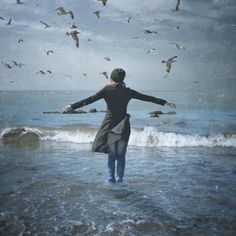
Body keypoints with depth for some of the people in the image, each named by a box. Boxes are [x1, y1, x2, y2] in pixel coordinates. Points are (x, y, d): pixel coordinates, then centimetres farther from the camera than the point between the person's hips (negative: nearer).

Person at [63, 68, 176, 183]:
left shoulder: (107, 90, -6)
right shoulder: (128, 92, -1)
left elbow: (90, 99, -12)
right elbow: (147, 98, 5)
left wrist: (73, 106, -10)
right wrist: (165, 102, 13)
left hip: (110, 126, -1)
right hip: (123, 127, 1)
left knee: (111, 155, 12)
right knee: (121, 155, 10)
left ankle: (111, 178, 12)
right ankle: (119, 179, 12)